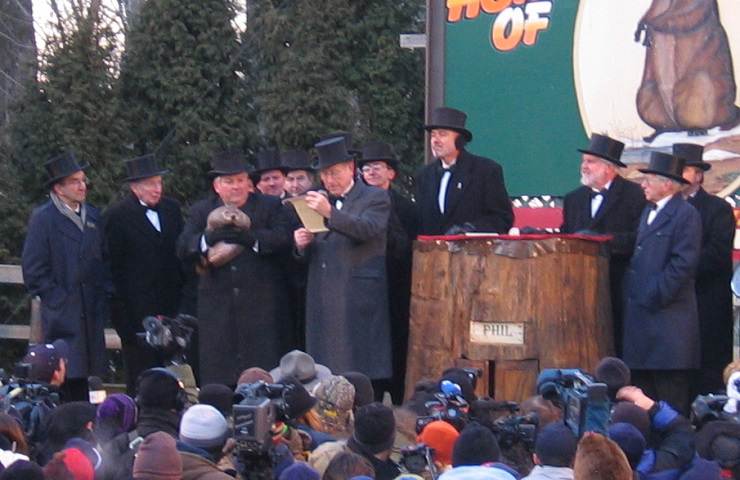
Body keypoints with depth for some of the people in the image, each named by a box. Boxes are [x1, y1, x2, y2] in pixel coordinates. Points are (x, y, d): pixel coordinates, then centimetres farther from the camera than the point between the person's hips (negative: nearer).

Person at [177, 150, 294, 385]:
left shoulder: (270, 206, 9)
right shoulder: (202, 211, 14)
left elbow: (284, 240, -7)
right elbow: (183, 248, 1)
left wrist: (249, 237, -22)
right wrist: (209, 238, -19)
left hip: (261, 305, -1)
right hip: (218, 309, 1)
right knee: (218, 375, -1)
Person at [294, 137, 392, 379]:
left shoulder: (375, 198, 3)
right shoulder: (318, 201, 19)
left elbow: (369, 229, -17)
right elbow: (307, 256, 20)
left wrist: (330, 213, -27)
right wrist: (302, 244, -3)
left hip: (358, 300, -5)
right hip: (323, 301, 5)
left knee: (360, 369, -8)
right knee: (326, 371, 2)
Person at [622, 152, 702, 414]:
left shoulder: (686, 215, -10)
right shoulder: (649, 212, 18)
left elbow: (683, 264, -16)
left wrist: (654, 297, -16)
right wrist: (630, 293, 12)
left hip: (667, 315, -9)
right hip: (640, 311, 9)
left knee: (669, 385, -5)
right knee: (641, 383, 9)